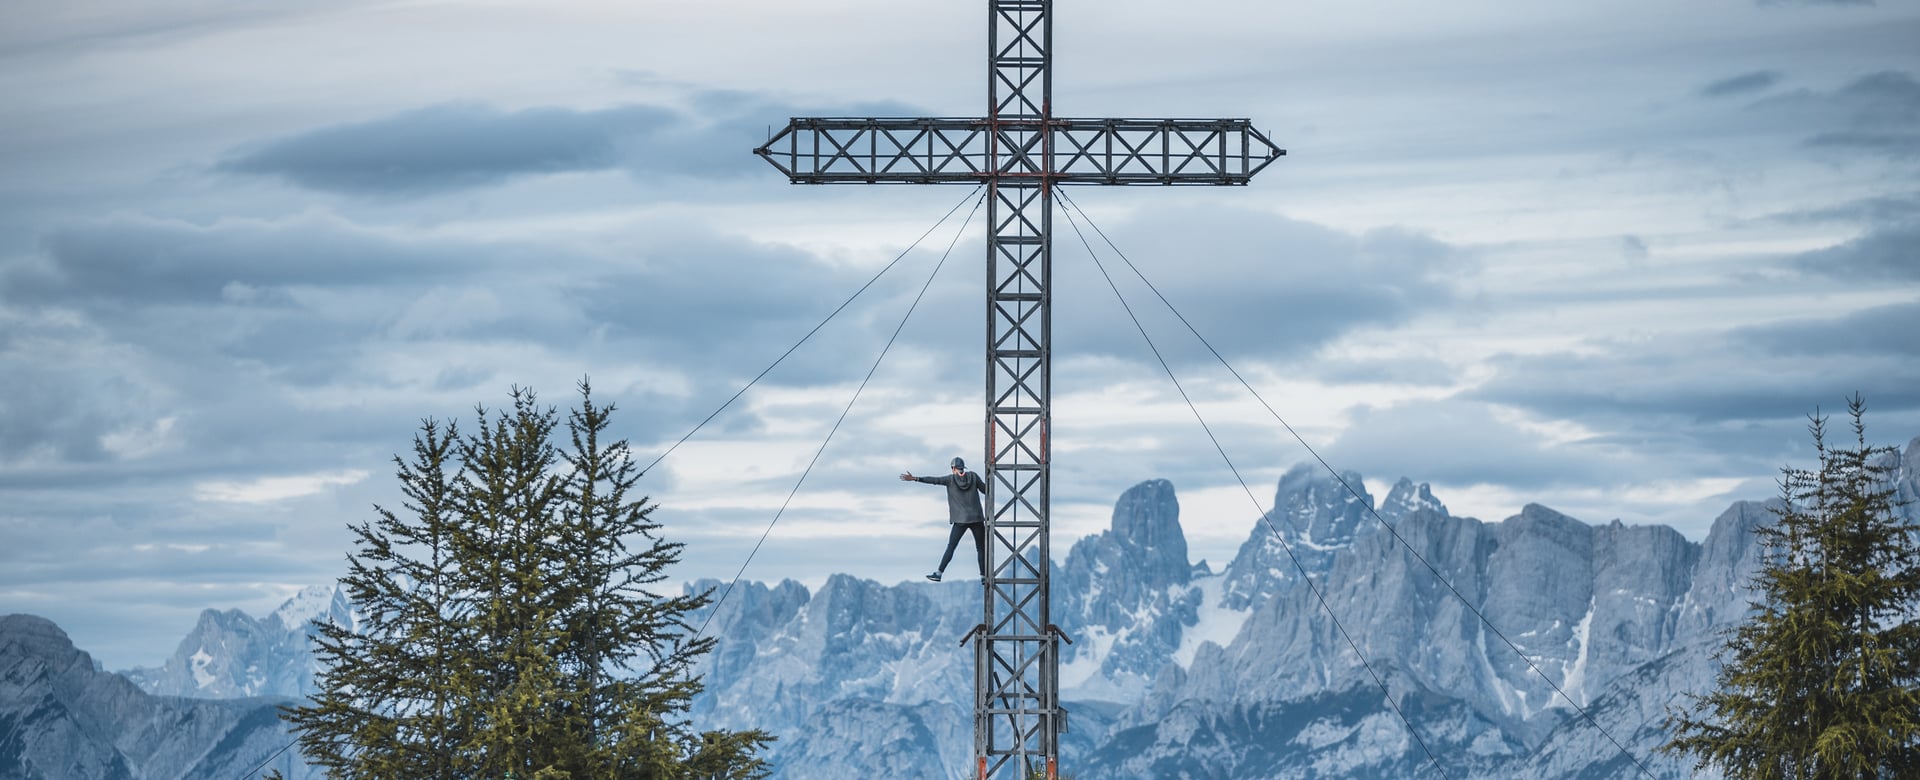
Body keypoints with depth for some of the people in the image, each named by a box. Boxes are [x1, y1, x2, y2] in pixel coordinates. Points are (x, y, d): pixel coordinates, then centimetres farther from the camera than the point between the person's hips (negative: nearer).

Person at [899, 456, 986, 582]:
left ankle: (939, 573, -2)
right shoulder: (973, 476, 2)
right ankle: (984, 575, 2)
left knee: (950, 547, 4)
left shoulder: (951, 479, 0)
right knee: (981, 548, 8)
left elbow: (934, 480, -9)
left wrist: (914, 478, -13)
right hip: (976, 518, 1)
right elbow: (985, 490, 8)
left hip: (960, 520, -1)